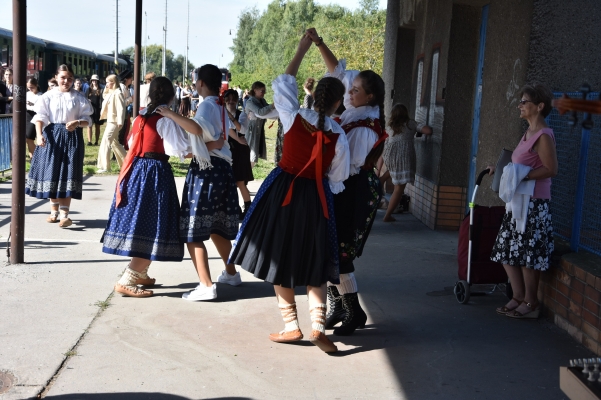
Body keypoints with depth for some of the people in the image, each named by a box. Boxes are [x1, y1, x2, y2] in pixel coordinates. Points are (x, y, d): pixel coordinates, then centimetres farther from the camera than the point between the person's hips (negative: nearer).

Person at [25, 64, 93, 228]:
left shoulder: (79, 98, 2)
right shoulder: (48, 96, 2)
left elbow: (87, 119, 0)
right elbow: (40, 117, -2)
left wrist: (78, 123, -21)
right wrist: (39, 135, -17)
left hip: (72, 137, -1)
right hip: (52, 136, 1)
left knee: (67, 173, -4)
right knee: (52, 173, 5)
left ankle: (64, 214, -4)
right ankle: (54, 211, 20)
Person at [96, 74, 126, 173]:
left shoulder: (117, 93, -15)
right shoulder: (110, 93, 14)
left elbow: (121, 108, -21)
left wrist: (120, 122, -23)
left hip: (114, 122, -11)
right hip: (110, 121, 11)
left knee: (105, 143, -12)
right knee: (114, 142, 19)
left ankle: (104, 166, -11)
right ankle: (125, 162, 29)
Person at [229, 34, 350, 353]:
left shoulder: (294, 118, -11)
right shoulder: (339, 136, -9)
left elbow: (282, 84, 6)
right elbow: (337, 179, -1)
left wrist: (301, 51, 13)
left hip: (283, 190, 0)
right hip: (316, 198, 1)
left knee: (280, 257, 11)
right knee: (314, 261, 12)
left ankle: (291, 326, 13)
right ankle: (317, 325, -1)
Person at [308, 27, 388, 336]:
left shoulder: (364, 127, -20)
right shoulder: (356, 111, 4)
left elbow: (350, 166, -23)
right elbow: (338, 70, 10)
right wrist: (319, 43, 3)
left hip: (353, 191, -9)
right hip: (345, 188, 9)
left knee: (338, 252, -5)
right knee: (331, 248, 11)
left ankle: (354, 312, 7)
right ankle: (337, 307, 20)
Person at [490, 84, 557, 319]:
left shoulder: (543, 135, -14)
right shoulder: (529, 133, 15)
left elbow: (551, 169, -21)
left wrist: (521, 176, -25)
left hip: (533, 204, -10)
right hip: (519, 201, 10)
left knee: (528, 255, -2)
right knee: (507, 250, 12)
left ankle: (530, 304, 9)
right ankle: (518, 297, 22)